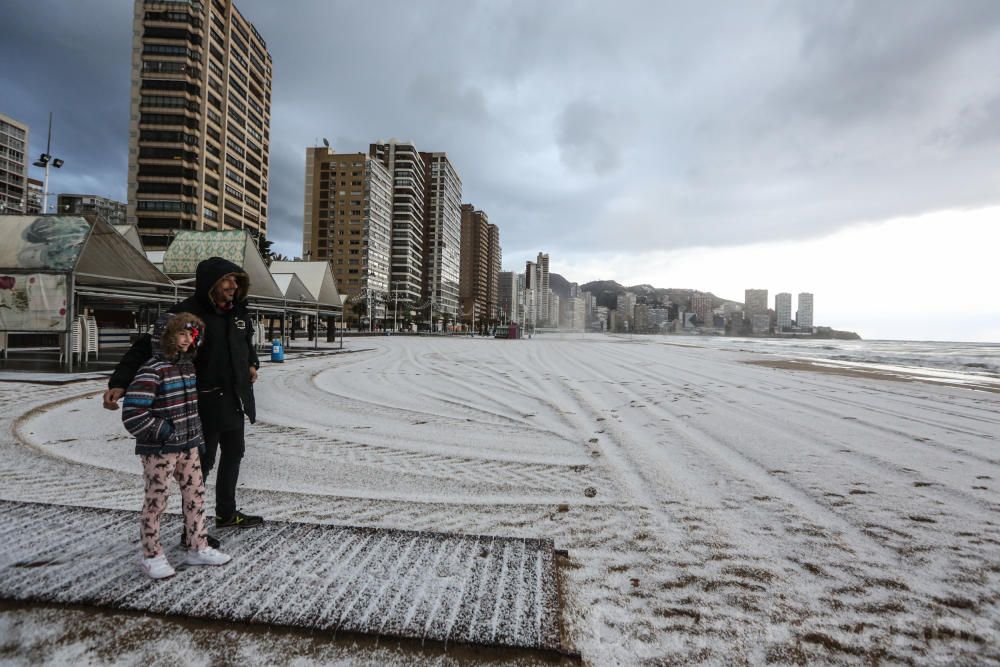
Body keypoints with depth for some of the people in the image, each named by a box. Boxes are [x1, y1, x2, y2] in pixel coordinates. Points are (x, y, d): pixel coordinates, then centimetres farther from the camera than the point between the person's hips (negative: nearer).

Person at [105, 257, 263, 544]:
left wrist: (252, 363, 13)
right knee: (203, 461, 2)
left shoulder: (237, 310, 4)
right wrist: (119, 382, -33)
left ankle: (226, 513, 39)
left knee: (234, 453, 20)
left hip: (235, 397, 8)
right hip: (206, 400, -8)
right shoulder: (187, 312, -19)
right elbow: (146, 346, -24)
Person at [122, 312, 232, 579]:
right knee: (156, 502, 6)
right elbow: (132, 414, -23)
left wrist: (196, 435, 17)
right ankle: (152, 556, 24)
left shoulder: (187, 365, 7)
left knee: (196, 495, 12)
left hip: (188, 446, 8)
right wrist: (164, 431, -18)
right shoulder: (152, 370, -18)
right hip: (158, 450, -8)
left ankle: (198, 548, 25)